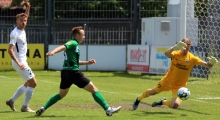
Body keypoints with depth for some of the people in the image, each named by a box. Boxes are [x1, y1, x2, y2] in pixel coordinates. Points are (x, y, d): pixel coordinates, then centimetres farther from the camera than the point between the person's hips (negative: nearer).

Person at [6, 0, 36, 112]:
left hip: (22, 61, 10)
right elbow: (10, 50, -24)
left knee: (28, 84, 19)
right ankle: (25, 107, -6)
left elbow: (25, 16, 28)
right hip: (19, 62, -10)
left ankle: (11, 100, 23)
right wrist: (18, 63, -32)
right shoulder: (14, 33, -18)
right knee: (33, 83, -9)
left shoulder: (22, 29, 8)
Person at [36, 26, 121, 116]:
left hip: (65, 72, 10)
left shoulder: (74, 44, 21)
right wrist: (53, 52, -44)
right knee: (93, 89, -5)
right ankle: (108, 109, -5)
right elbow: (63, 47, -26)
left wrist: (87, 62, 26)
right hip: (73, 72, -10)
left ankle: (43, 108, 13)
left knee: (61, 94, 23)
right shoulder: (73, 43, -8)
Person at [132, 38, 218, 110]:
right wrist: (175, 47, -56)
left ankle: (163, 102, 17)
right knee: (153, 92, 17)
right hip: (168, 81, 0)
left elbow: (206, 65, -21)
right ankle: (138, 100, 50)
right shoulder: (176, 54, -17)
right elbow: (167, 53, -39)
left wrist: (211, 63, -45)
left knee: (175, 105, -19)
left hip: (179, 86, 0)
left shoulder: (192, 59, -16)